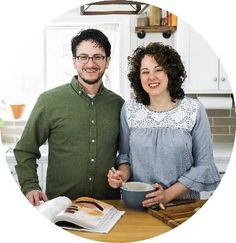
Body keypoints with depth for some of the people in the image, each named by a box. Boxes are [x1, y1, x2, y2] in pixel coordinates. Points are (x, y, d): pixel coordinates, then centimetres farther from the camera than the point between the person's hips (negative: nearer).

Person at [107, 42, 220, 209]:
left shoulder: (194, 110, -4)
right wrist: (123, 174, -8)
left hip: (182, 202, -1)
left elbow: (204, 165, -2)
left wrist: (169, 194, -11)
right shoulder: (129, 109, 3)